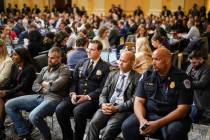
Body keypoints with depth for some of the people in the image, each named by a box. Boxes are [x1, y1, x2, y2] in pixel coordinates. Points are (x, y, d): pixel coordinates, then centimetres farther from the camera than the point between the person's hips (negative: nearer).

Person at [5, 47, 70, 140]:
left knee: (34, 116, -35)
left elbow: (56, 85, -17)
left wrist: (45, 84, 1)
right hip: (39, 96, 8)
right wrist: (44, 89, -5)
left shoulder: (64, 69, -1)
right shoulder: (44, 69, 21)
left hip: (53, 98, -7)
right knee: (9, 105, -3)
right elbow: (34, 86, 15)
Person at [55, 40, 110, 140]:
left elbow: (103, 88, -7)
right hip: (77, 96, 5)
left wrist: (87, 97, -18)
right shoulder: (81, 63, 18)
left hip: (92, 99, -5)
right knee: (59, 109, -20)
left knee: (78, 111, -33)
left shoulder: (105, 67, 2)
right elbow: (74, 81, 14)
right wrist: (73, 93, -6)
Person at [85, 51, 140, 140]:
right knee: (93, 123, -24)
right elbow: (103, 94, 15)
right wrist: (103, 104, -8)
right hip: (107, 106, 4)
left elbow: (134, 100, -7)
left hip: (123, 109, -4)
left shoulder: (137, 78, 2)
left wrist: (117, 108, -17)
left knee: (110, 128, -30)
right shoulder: (112, 75, 19)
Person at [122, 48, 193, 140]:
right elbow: (139, 101, 2)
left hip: (173, 118, -3)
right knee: (127, 126, -22)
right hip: (148, 115, 3)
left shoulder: (181, 78, -7)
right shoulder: (146, 76, 4)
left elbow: (183, 109, -12)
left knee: (174, 131, -35)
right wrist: (142, 120, -19)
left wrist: (158, 124, -22)